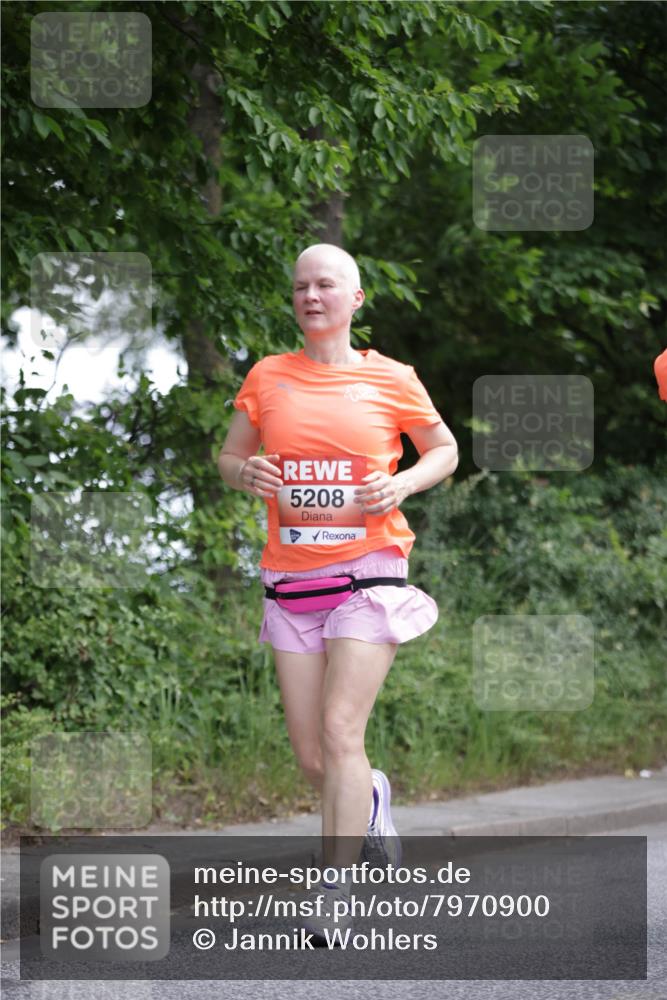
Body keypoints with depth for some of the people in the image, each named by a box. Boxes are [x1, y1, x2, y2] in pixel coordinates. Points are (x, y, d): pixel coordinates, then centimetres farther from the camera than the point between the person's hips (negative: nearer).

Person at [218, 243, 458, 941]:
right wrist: (246, 473, -7)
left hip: (368, 569, -3)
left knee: (340, 733, -16)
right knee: (310, 755, 4)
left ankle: (333, 897, -12)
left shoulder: (391, 380, 2)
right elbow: (228, 458, 17)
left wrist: (401, 484, -6)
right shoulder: (267, 378, 7)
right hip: (290, 576, 3)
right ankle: (370, 799, 39)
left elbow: (444, 450, 15)